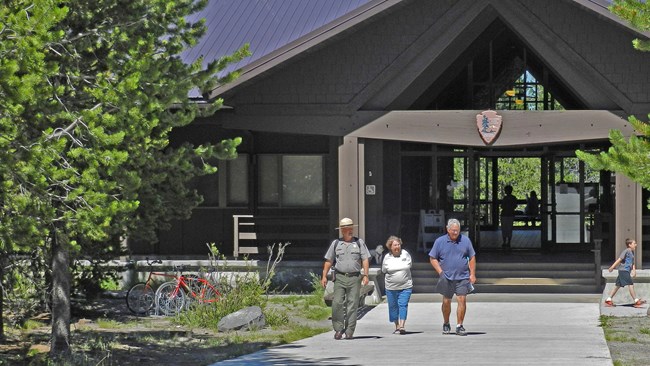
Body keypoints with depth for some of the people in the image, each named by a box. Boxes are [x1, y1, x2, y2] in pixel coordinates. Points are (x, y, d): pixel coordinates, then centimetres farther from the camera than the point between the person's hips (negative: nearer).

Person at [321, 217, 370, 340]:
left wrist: (365, 275, -5)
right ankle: (338, 329, -1)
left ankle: (349, 331, -1)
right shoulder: (336, 243, 11)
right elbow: (328, 261, 13)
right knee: (337, 303, -9)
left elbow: (365, 260, 5)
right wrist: (324, 276, 5)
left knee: (352, 304, -3)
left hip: (354, 278, 0)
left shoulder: (359, 242, 10)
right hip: (339, 277, 0)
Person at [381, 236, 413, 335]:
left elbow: (409, 264, 10)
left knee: (403, 305, -11)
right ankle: (397, 326, 20)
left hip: (405, 286, -1)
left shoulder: (405, 254, 2)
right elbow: (384, 270, 4)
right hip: (391, 287, 1)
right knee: (393, 306, 7)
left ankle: (402, 326, -15)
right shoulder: (387, 257, 0)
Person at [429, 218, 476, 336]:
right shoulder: (440, 242, 2)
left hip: (462, 278, 0)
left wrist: (472, 274, 3)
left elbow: (472, 258, 10)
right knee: (446, 302, 6)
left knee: (462, 300, -9)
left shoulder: (465, 241, 5)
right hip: (446, 278, 0)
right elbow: (432, 258, 5)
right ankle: (446, 324, 26)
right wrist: (440, 272, -7)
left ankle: (459, 326, -3)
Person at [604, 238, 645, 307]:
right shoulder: (626, 251, -10)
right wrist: (612, 267, -12)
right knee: (630, 284, -11)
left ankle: (608, 300, 14)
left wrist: (634, 270, 4)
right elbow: (619, 259, -12)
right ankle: (636, 301, -13)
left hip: (627, 271, 10)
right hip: (623, 270, -10)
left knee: (618, 285, 11)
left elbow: (632, 263, 20)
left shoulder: (632, 252, 19)